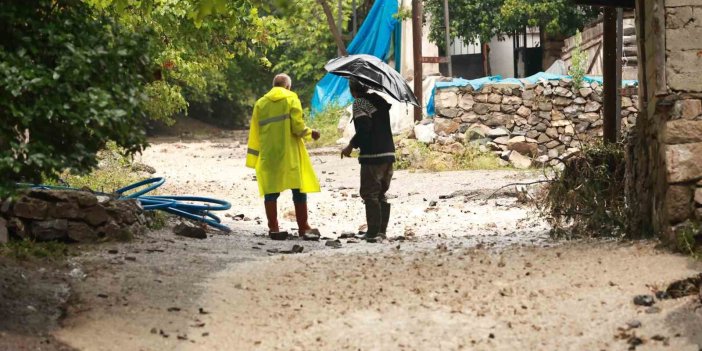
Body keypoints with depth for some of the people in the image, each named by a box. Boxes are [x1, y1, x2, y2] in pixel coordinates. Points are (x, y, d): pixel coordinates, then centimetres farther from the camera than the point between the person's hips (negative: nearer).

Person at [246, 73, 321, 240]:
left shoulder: (261, 103, 10)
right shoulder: (291, 99, -1)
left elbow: (254, 134, 10)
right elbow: (297, 127, -10)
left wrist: (253, 159, 15)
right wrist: (310, 133, 11)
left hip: (268, 155, 3)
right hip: (290, 153, -3)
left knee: (271, 191, 6)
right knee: (299, 190, 3)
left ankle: (273, 228, 2)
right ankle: (303, 228, 4)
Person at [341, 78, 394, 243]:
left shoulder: (359, 103, -9)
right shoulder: (379, 99, 13)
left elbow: (364, 127, -20)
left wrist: (351, 145, -13)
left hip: (372, 155, -8)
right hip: (388, 153, 8)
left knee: (370, 194, -3)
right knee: (381, 194, 16)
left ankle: (373, 232, -6)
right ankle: (382, 230, 16)